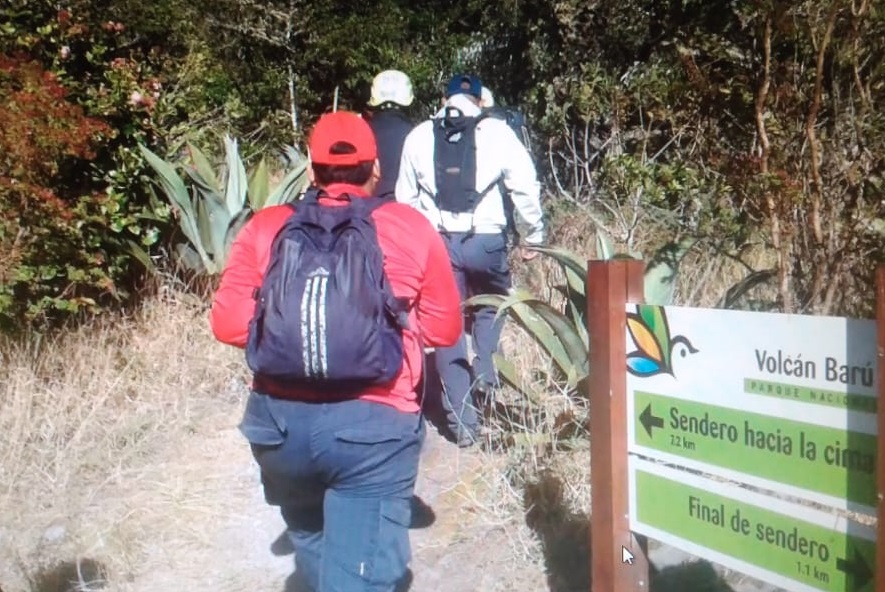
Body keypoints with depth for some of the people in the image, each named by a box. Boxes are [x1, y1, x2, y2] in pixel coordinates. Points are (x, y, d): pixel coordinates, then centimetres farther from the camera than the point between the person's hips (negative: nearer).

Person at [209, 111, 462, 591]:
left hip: (280, 419, 3)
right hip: (374, 424, -3)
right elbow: (445, 329, 6)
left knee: (311, 544, 29)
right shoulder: (410, 228, 3)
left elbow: (228, 323, 2)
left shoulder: (266, 227, 5)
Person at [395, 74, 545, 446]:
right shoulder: (496, 132, 2)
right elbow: (525, 185, -1)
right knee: (490, 305, 26)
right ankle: (485, 370, 5)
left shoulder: (418, 137, 9)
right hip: (485, 240, -1)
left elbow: (405, 198, 12)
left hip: (436, 242, 1)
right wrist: (533, 235, 8)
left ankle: (462, 421, 11)